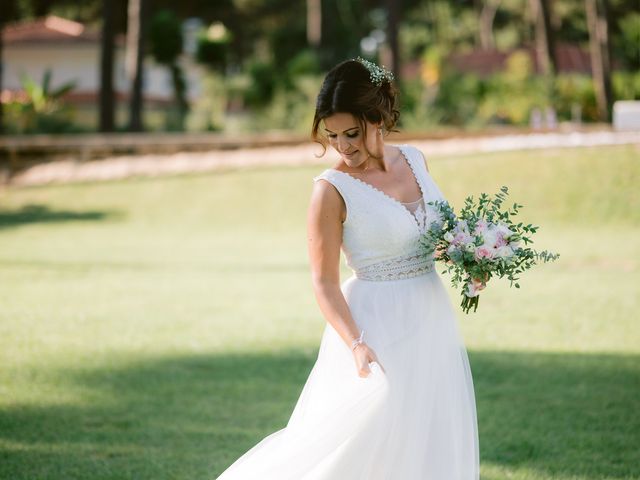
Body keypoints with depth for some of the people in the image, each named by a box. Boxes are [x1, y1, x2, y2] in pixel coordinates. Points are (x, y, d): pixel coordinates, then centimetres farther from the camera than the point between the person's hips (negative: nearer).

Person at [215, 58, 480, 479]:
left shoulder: (415, 160, 3)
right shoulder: (333, 189, -14)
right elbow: (325, 283, -14)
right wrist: (355, 344, -26)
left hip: (432, 324, 6)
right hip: (379, 330, -6)